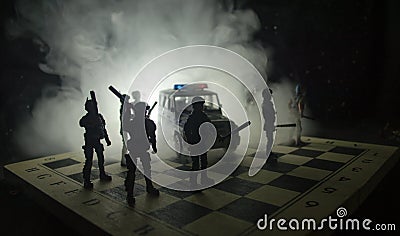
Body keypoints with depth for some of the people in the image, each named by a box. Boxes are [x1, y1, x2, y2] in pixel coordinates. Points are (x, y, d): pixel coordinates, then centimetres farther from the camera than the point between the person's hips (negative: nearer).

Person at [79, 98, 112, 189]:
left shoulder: (99, 116, 5)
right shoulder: (85, 118, -10)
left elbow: (103, 128, 13)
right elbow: (81, 123, -34)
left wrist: (107, 139, 14)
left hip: (97, 141, 6)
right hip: (89, 142, -6)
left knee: (101, 158, 18)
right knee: (89, 161, -7)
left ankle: (102, 175, 38)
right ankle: (86, 181, 0)